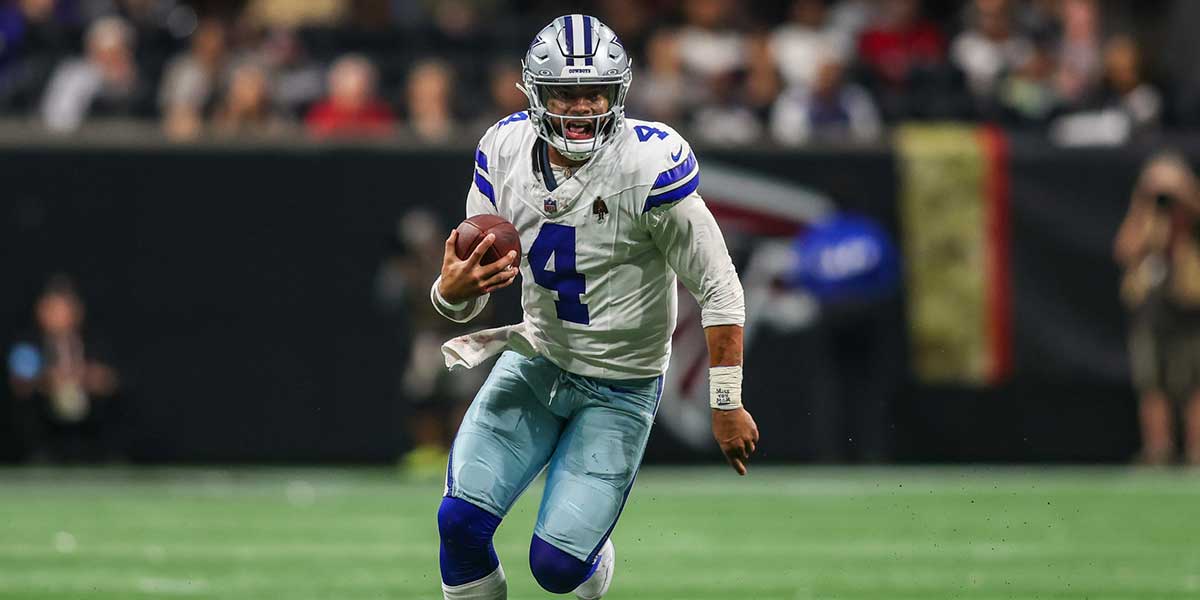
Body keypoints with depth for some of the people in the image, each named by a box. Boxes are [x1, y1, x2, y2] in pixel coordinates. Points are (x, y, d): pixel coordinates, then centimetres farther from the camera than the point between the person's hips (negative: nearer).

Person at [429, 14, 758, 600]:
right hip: (535, 360, 4)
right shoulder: (505, 152, -7)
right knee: (460, 521, -12)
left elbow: (719, 289, -15)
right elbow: (466, 293, 0)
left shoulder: (648, 166, -22)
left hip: (619, 390, -4)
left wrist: (727, 404, -13)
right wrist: (453, 291, -26)